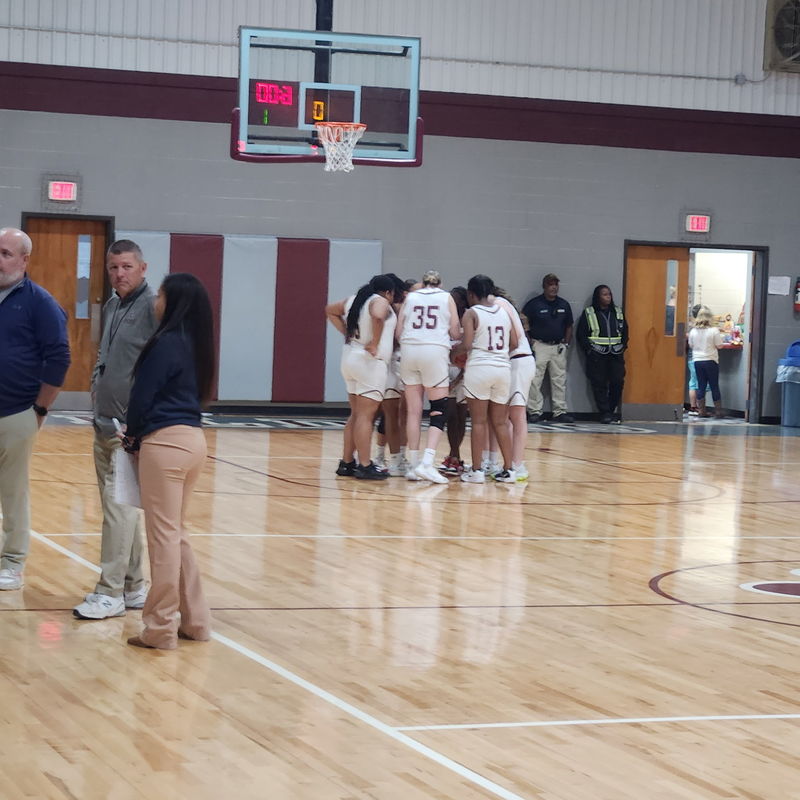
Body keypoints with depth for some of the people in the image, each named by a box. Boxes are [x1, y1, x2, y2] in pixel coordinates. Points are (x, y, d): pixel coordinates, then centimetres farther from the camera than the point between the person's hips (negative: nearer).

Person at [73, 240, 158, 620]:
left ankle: (110, 592, -4)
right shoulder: (110, 308, 14)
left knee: (120, 508, -8)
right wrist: (97, 392, 15)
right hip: (104, 425, 9)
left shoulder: (153, 307, -12)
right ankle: (134, 585, 21)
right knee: (121, 508, 13)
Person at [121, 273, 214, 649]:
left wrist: (132, 436, 7)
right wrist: (138, 434, 9)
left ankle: (161, 628, 4)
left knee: (163, 535, -2)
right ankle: (194, 620, 19)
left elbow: (142, 395, -11)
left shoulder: (166, 342, -14)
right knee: (177, 533, 17)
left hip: (165, 442, -9)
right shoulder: (194, 343, 12)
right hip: (192, 439, 9)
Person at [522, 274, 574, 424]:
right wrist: (530, 342, -10)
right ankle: (535, 412, 1)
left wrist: (566, 343, 7)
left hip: (559, 347, 4)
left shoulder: (564, 305, 9)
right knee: (535, 380, -5)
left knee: (559, 380, 6)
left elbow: (569, 326, 18)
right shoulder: (534, 304, -6)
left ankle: (560, 412, 12)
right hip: (539, 346, -4)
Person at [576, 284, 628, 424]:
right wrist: (589, 350, -7)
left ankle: (614, 410, 9)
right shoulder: (588, 313, 3)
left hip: (616, 355, 3)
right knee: (599, 384, -5)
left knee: (618, 381, -6)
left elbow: (625, 332, 19)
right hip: (597, 355, -3)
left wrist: (623, 347, 6)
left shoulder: (618, 312, 14)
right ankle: (605, 413, -1)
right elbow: (581, 334, 2)